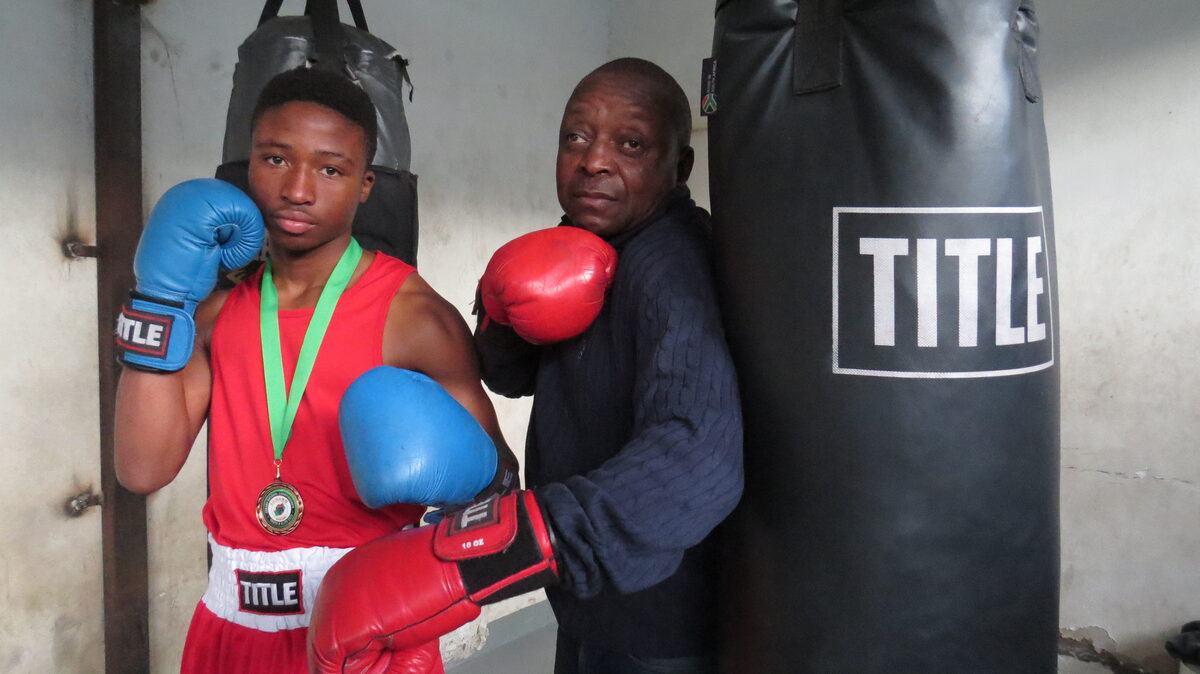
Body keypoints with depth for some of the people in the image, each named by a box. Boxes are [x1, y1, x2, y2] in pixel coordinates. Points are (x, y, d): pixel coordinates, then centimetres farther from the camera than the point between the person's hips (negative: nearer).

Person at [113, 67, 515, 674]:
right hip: (231, 624, 5)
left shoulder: (412, 316, -13)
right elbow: (145, 469, -8)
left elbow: (497, 476, -8)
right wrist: (158, 302, -11)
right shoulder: (215, 308, 1)